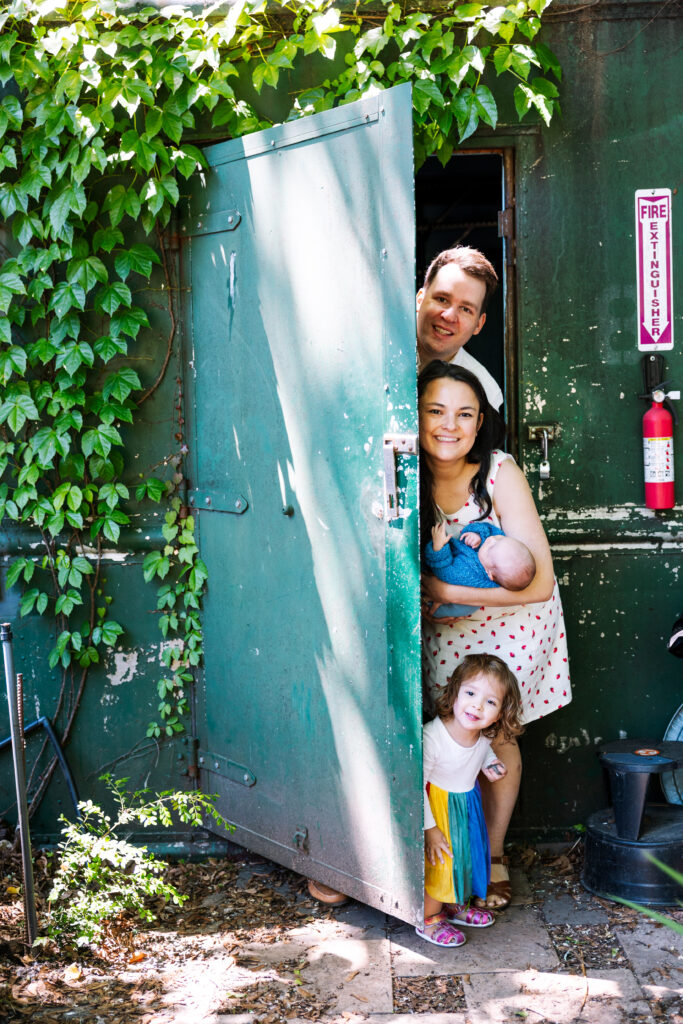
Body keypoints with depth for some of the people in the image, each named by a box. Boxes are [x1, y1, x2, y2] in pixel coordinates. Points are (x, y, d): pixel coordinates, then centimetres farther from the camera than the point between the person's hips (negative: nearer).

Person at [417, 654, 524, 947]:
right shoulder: (432, 737, -36)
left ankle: (456, 905, 47)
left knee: (469, 853, 21)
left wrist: (490, 763, -5)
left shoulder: (484, 734, -17)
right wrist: (429, 828, -20)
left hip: (469, 803, 7)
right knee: (441, 860, 3)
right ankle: (428, 920, 28)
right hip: (438, 806, -6)